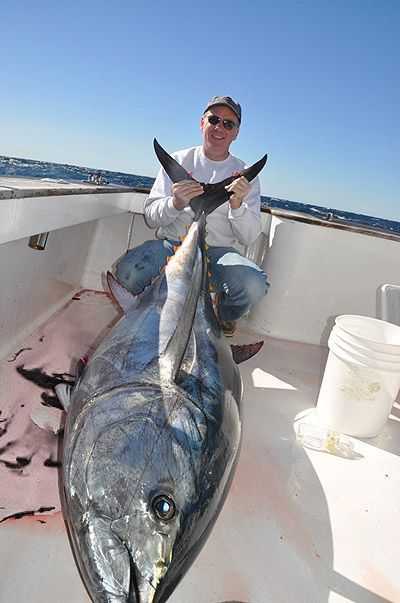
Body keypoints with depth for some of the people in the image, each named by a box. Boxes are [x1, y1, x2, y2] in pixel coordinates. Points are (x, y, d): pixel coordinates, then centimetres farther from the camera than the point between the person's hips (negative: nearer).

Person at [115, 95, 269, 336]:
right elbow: (150, 218, 1)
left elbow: (249, 238, -2)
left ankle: (223, 320, 5)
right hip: (171, 244, 0)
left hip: (219, 251, 0)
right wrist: (175, 203, -20)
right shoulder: (178, 161, 8)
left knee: (254, 285, -31)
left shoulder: (246, 176, 6)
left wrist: (237, 205, -22)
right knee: (127, 272, -30)